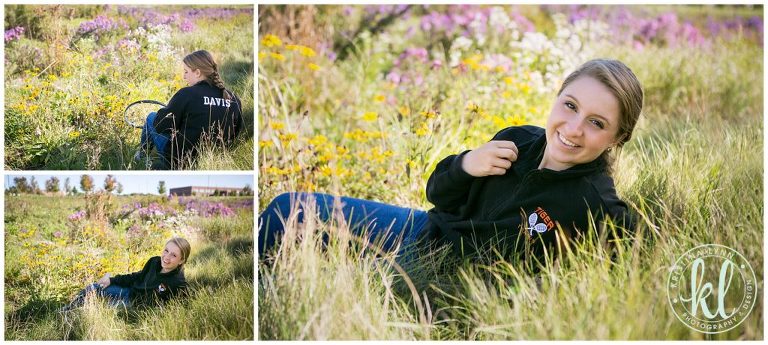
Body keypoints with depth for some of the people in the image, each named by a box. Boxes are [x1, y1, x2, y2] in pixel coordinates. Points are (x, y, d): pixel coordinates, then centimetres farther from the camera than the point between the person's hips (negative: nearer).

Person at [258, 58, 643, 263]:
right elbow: (437, 194, 4)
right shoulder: (518, 141, -8)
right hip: (426, 230, 6)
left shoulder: (596, 206, -25)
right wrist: (465, 166, -18)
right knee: (287, 208, 11)